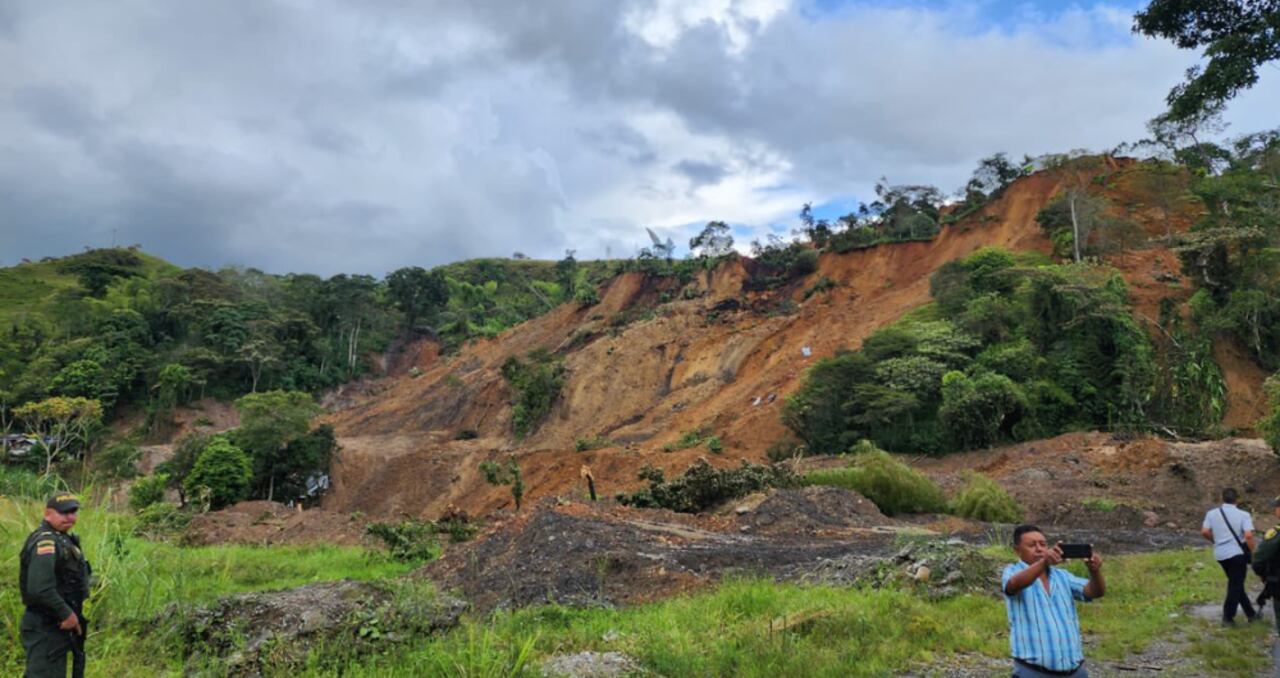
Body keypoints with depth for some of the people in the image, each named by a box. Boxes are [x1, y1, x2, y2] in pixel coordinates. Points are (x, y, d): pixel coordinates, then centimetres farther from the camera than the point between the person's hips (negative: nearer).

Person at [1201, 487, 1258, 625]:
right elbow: (1248, 536, -19)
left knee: (1235, 584, 19)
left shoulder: (1212, 513, 3)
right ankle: (1228, 617, 7)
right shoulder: (1243, 515, -7)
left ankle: (1250, 613, 28)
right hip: (1237, 553, -4)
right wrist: (1252, 553, -7)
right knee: (1236, 586, 5)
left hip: (1220, 554, 4)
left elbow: (1204, 532, -3)